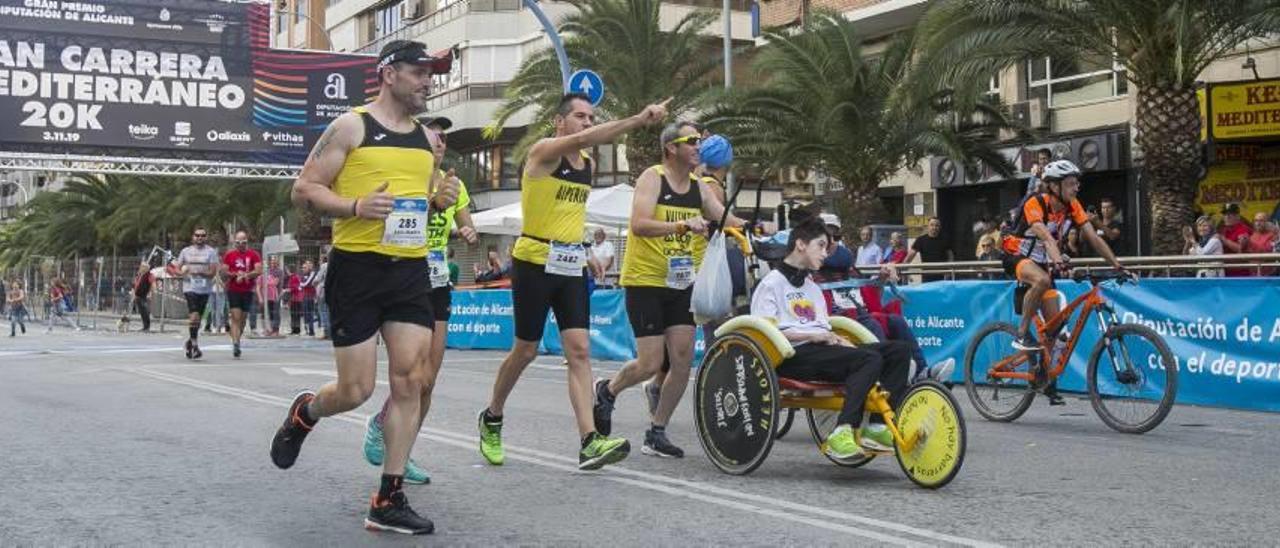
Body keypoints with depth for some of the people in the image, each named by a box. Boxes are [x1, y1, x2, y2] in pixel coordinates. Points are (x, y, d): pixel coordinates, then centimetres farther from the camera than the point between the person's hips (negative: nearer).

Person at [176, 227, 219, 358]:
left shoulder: (211, 252, 3)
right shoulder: (185, 251, 9)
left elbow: (213, 272, -5)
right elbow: (178, 269, 14)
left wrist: (199, 272, -22)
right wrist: (182, 272, -9)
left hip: (205, 289, 1)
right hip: (190, 288, -1)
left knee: (197, 318, 10)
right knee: (194, 316, -16)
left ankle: (190, 342, 29)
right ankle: (194, 345, -14)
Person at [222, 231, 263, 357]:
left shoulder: (254, 255, 3)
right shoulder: (229, 255, 6)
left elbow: (258, 271, -7)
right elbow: (224, 272, 1)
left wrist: (245, 275, -17)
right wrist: (236, 274, -14)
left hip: (248, 291, 2)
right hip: (233, 290, -1)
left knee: (243, 319, 10)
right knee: (236, 317, -13)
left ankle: (237, 342, 24)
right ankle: (235, 344, -21)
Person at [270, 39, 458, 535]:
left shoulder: (428, 139, 13)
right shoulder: (351, 127, -4)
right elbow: (303, 190, -5)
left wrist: (439, 199, 3)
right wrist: (355, 206, -21)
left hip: (411, 270, 5)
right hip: (357, 268, -5)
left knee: (411, 380, -4)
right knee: (356, 390, -3)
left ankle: (389, 501, 4)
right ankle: (304, 414, 34)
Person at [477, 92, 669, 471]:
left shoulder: (587, 163, 12)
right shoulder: (544, 150, -11)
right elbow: (584, 139, -31)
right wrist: (638, 120, -42)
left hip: (572, 266, 6)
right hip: (535, 263, -6)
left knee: (579, 350, -7)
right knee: (526, 350, 4)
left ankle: (590, 441, -14)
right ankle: (491, 419, 29)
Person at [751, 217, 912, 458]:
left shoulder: (813, 288, 31)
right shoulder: (772, 283, 4)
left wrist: (836, 339, 1)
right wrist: (812, 335, -12)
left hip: (820, 348, 8)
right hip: (794, 354, -8)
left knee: (898, 350, -9)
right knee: (870, 359, -30)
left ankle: (877, 426, -15)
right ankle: (843, 433, -36)